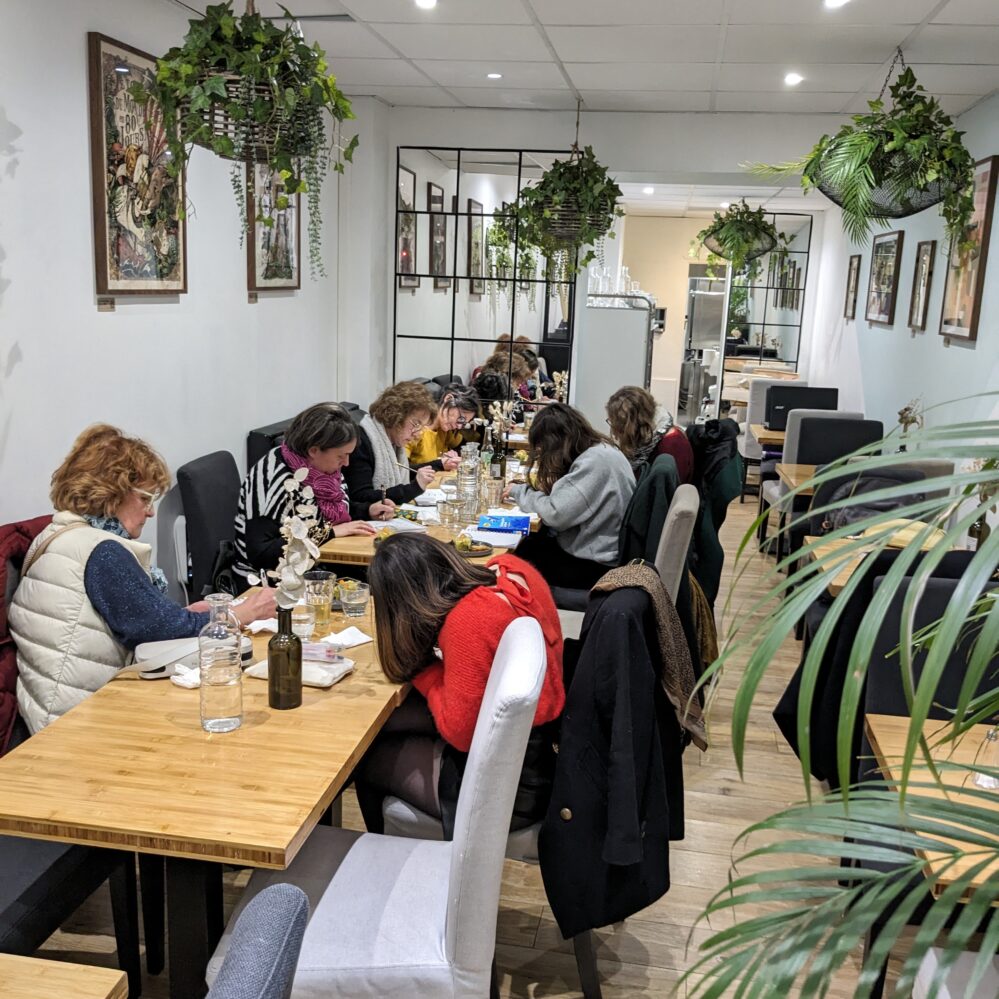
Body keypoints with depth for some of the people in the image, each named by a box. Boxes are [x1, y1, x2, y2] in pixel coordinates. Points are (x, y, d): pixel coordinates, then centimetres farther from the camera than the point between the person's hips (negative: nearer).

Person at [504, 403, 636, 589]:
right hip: (595, 551, 9)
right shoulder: (599, 451, 8)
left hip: (595, 564, -9)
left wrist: (521, 491, -11)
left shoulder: (595, 460, -22)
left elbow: (556, 514, -26)